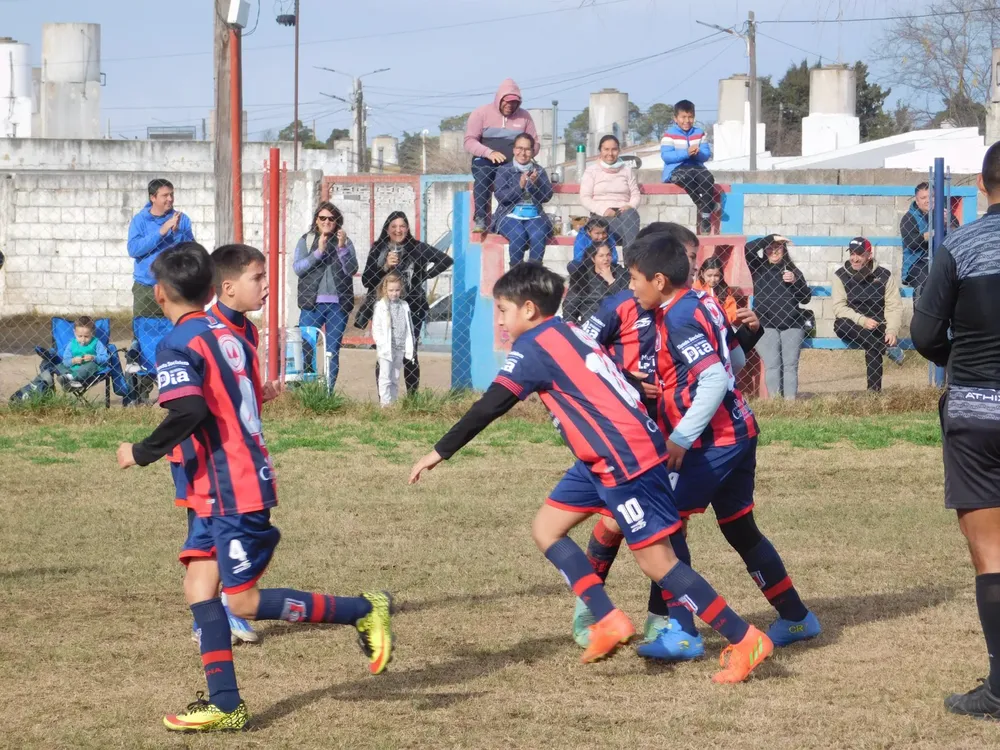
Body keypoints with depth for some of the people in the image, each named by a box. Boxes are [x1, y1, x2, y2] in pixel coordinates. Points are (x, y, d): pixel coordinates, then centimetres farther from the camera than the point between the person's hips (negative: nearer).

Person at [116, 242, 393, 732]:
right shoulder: (229, 335, 12)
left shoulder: (176, 345, -14)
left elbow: (189, 413, -27)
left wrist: (141, 453, -14)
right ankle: (225, 704, 4)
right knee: (199, 585, 6)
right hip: (247, 480, 9)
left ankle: (364, 610, 2)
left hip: (232, 491, -9)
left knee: (244, 601, -3)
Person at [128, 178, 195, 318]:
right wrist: (161, 232, -17)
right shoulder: (139, 220, 1)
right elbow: (133, 250, -12)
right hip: (145, 287, 0)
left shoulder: (182, 219, 3)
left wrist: (177, 232, -20)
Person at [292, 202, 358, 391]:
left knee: (333, 351, 4)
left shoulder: (345, 242, 8)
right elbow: (297, 268, -5)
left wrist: (342, 248, -13)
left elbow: (352, 270, -1)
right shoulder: (306, 241, 6)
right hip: (312, 304, -1)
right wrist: (318, 252, -14)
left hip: (338, 304, 1)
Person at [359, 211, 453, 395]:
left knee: (410, 355, -3)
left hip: (411, 309, -1)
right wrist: (385, 267, -11)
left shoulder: (417, 248, 4)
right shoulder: (378, 250, 7)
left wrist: (426, 276, 3)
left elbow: (446, 260, 8)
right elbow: (366, 280, 2)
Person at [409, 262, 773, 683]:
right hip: (603, 458, 10)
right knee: (545, 528, 12)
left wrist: (440, 453, -8)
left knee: (655, 560, -7)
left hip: (626, 458, -10)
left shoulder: (534, 346, -10)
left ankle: (746, 641, -3)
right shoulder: (568, 334, 16)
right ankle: (609, 622, 6)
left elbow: (490, 407, -13)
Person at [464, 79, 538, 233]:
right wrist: (489, 153, -21)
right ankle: (481, 220, -39)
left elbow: (534, 144, 12)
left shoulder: (524, 116, 12)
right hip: (486, 161, -2)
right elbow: (469, 142, -3)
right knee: (483, 174, -38)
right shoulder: (482, 113, 5)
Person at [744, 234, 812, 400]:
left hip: (792, 324, 2)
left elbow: (806, 298, 12)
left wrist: (795, 281, -4)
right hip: (766, 324, -2)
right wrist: (771, 238, -3)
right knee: (772, 364, -14)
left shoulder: (792, 270, 17)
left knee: (790, 365, -9)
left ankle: (791, 401, -15)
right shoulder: (758, 267, 13)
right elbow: (748, 249, -4)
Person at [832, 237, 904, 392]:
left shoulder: (883, 275, 1)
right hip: (851, 326, -1)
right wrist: (862, 320, -24)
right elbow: (839, 307, -9)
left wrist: (892, 330, -20)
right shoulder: (840, 276, -1)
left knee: (872, 348, -28)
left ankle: (874, 390, -25)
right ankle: (886, 348, -30)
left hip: (877, 328, 1)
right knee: (841, 324, -33)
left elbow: (894, 307, -3)